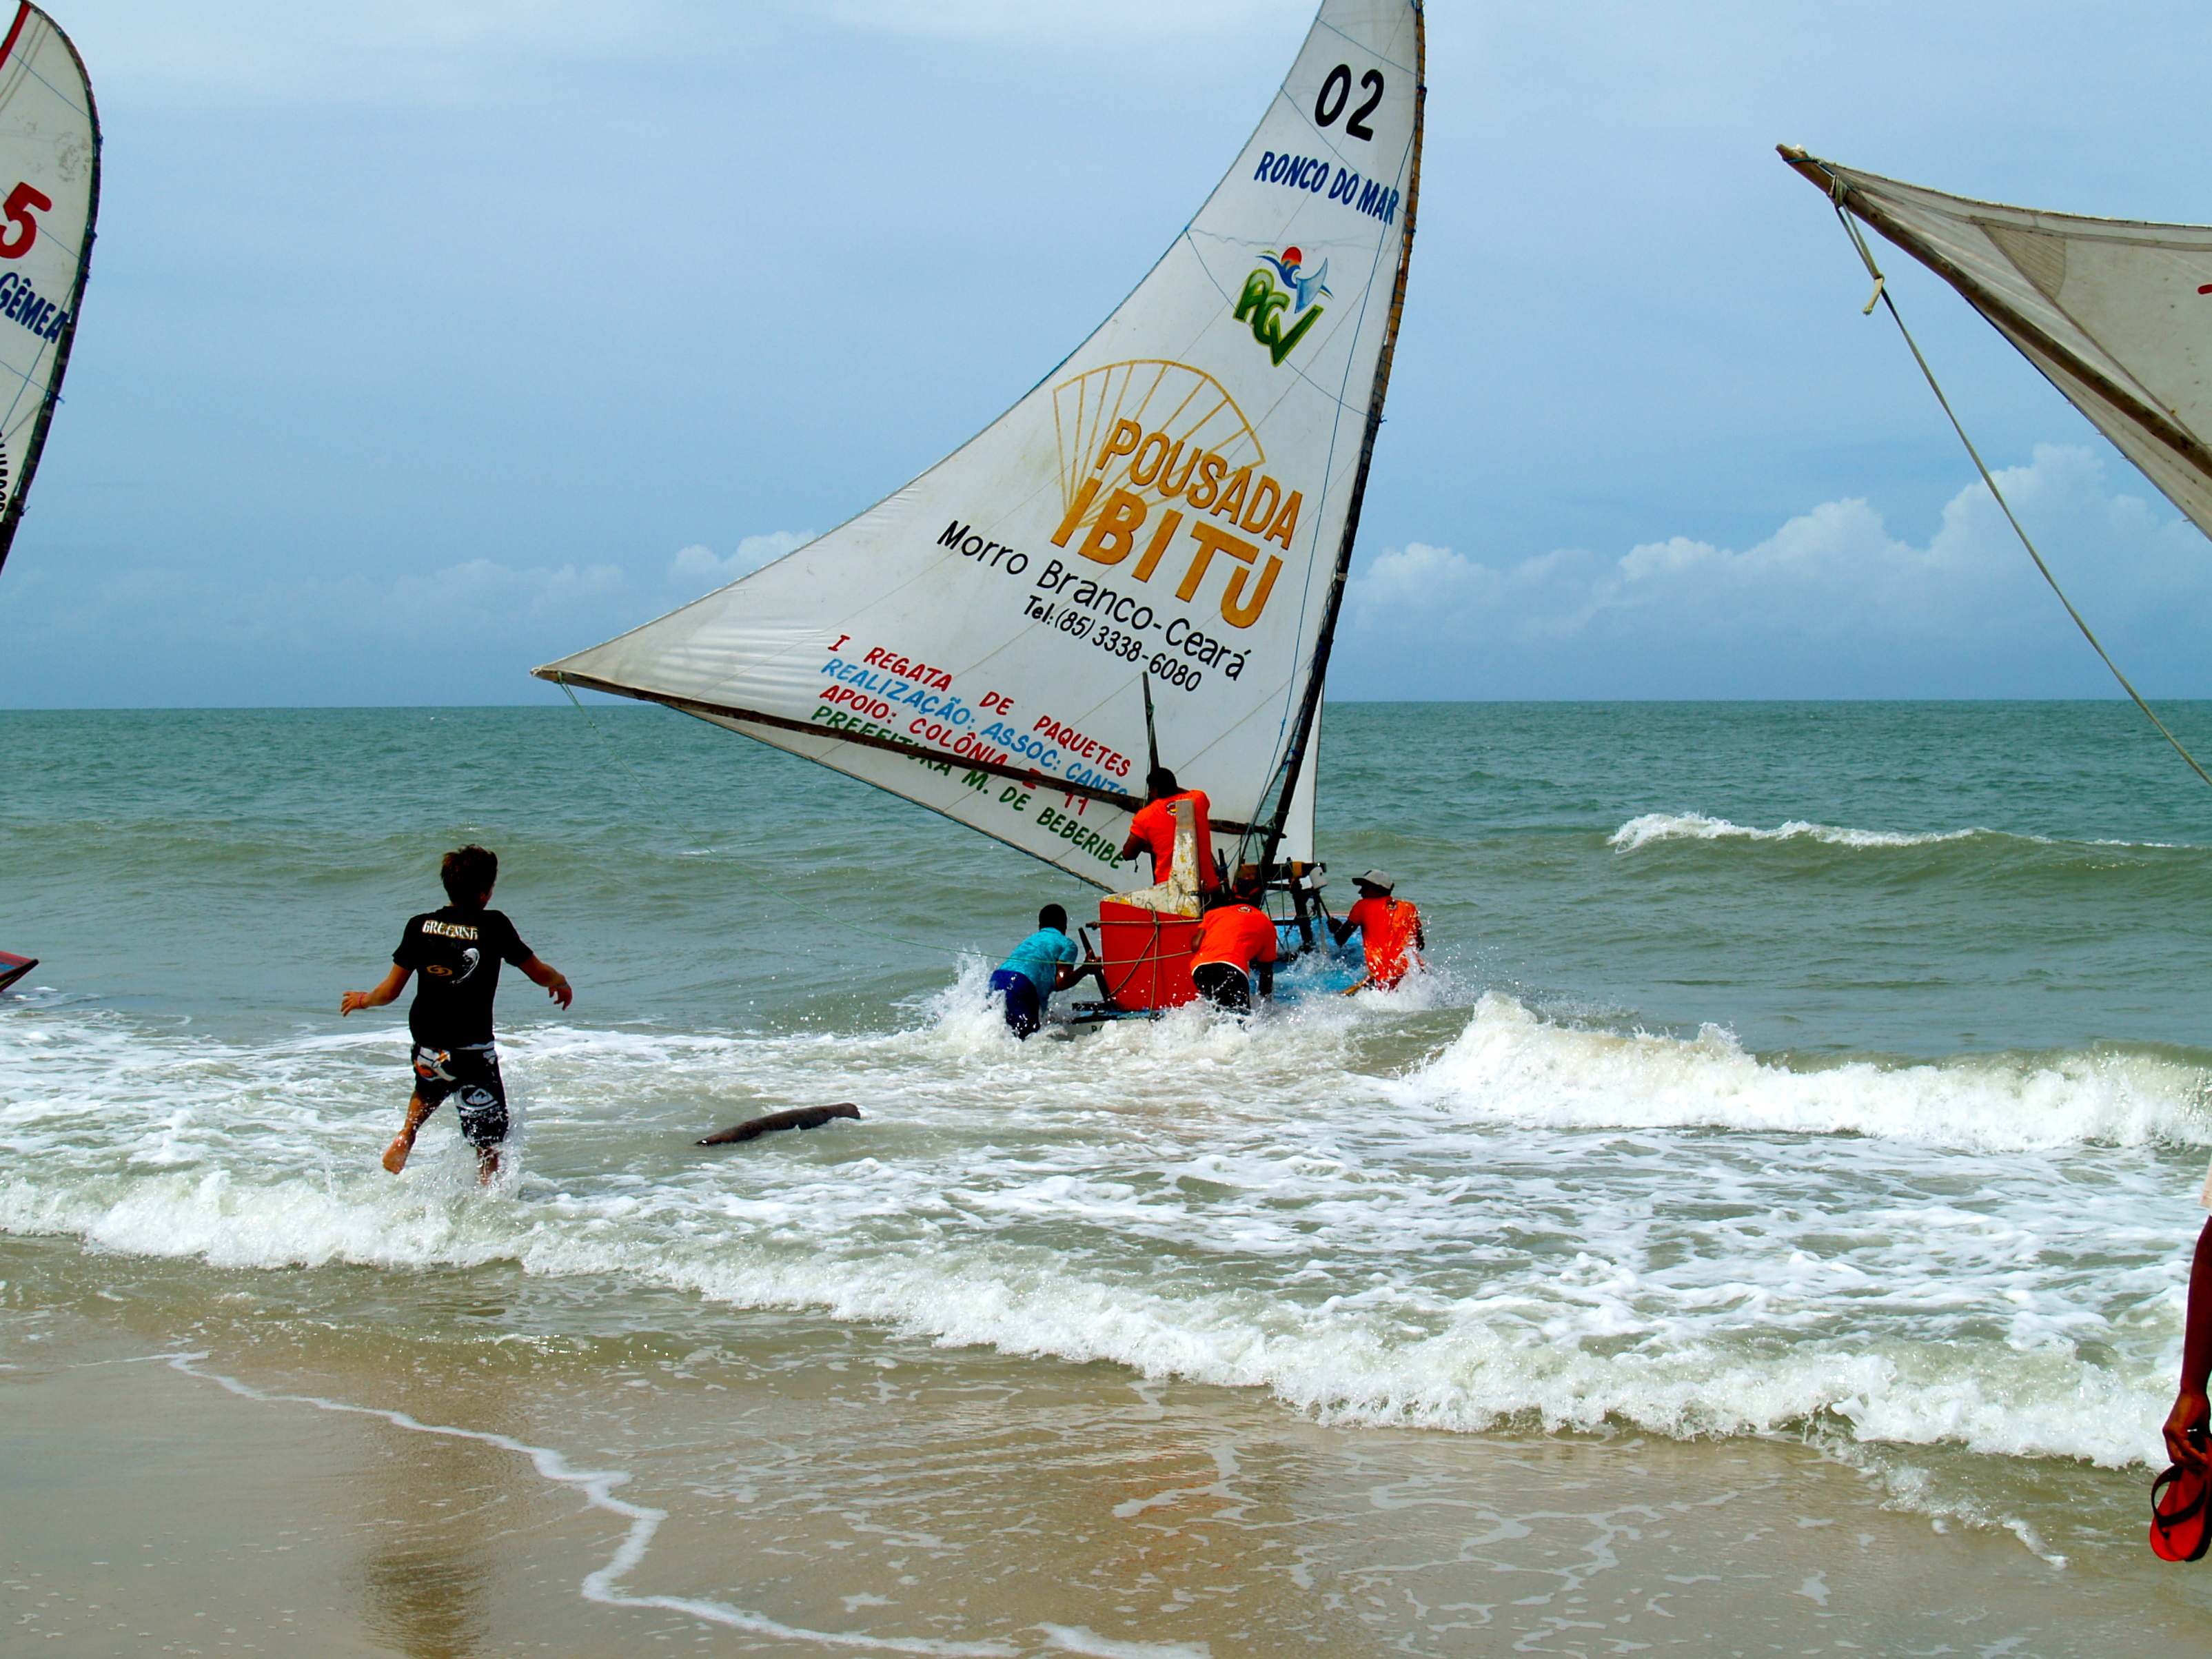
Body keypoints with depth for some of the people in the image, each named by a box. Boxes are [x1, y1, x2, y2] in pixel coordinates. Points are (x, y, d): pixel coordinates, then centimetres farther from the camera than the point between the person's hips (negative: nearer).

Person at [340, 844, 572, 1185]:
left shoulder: (420, 926, 0)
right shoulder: (494, 926, -9)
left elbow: (390, 990, 6)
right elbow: (540, 974, 1)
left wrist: (364, 1000, 28)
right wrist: (561, 982, 24)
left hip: (426, 1045, 5)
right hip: (473, 1051, -4)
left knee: (428, 1089, 39)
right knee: (488, 1144, 4)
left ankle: (405, 1138, 21)